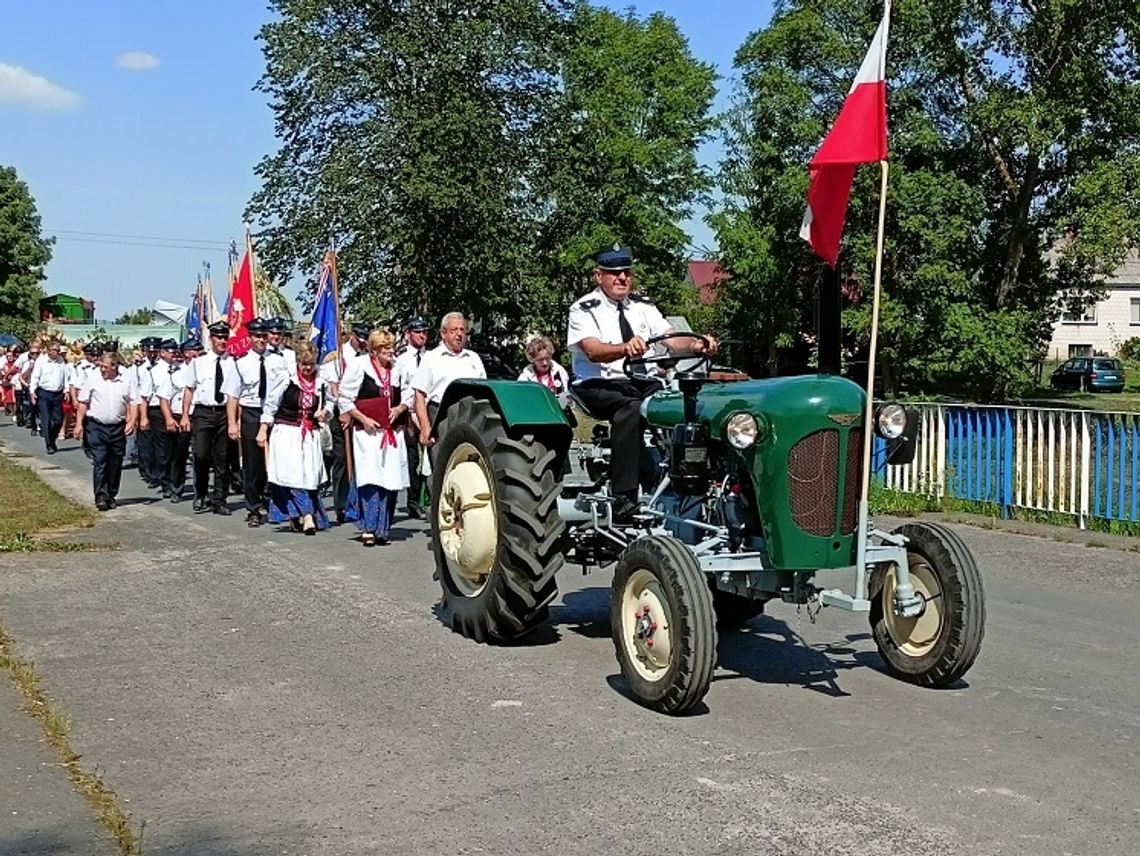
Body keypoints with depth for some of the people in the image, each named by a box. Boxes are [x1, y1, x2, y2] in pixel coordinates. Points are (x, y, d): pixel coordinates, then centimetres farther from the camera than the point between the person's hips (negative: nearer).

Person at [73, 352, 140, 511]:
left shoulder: (125, 382, 5)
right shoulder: (93, 379, 0)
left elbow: (133, 403, 8)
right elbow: (82, 402, 2)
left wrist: (132, 421, -5)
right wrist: (79, 424, -3)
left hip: (118, 428, 2)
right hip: (97, 427, -2)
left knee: (115, 464, 8)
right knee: (99, 462, -7)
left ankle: (111, 496, 20)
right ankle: (101, 497, -8)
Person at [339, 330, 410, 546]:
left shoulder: (398, 370, 9)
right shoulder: (358, 368, -2)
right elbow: (344, 399, -1)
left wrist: (400, 408, -1)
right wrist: (363, 419, -9)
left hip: (393, 433, 5)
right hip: (368, 432, -4)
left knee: (390, 481, 3)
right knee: (370, 480, -11)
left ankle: (382, 529, 12)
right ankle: (368, 528, -8)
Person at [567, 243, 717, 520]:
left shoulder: (643, 307, 15)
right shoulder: (583, 309, -1)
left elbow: (672, 339, 1)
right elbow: (593, 350, -20)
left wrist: (696, 345, -22)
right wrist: (625, 348, -41)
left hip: (643, 384, 5)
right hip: (599, 385, -5)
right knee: (631, 409, -37)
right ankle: (624, 496, -37)